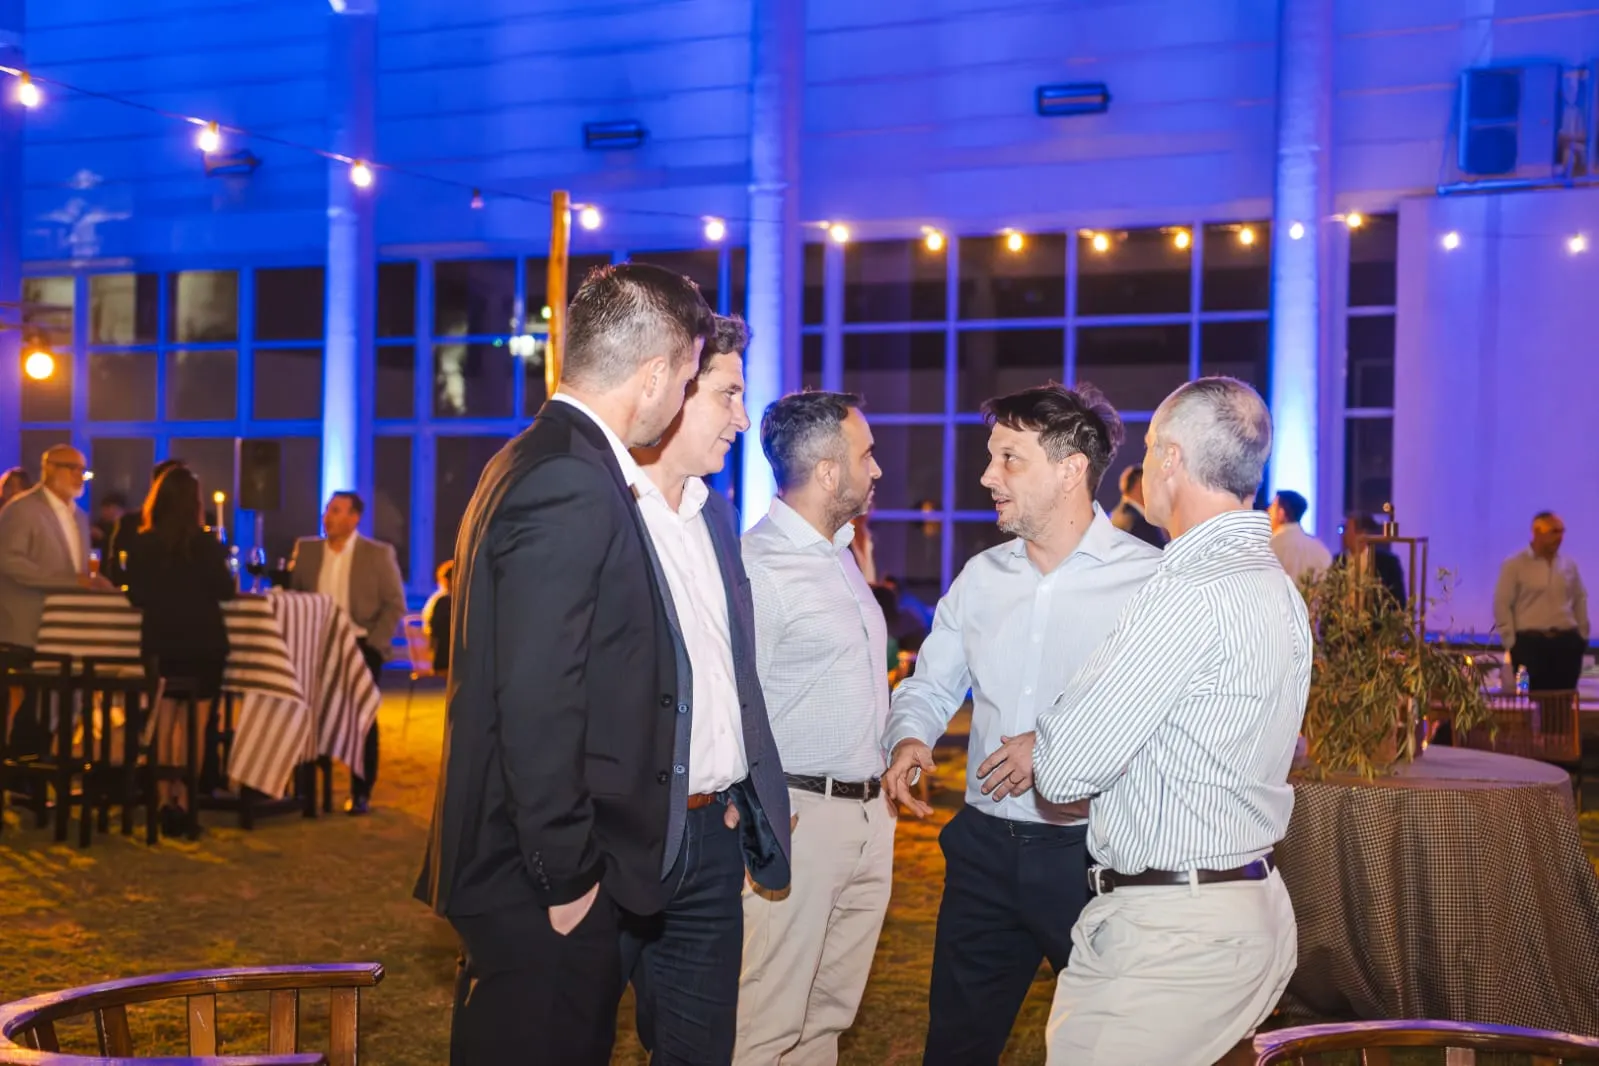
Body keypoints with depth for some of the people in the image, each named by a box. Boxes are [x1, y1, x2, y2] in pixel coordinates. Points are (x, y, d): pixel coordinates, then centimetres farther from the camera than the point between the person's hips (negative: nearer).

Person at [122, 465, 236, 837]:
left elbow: (136, 596, 1)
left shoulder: (141, 544, -4)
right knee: (191, 725, 5)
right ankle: (183, 803, 4)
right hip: (202, 643, -2)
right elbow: (226, 591, -6)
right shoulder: (206, 543, -11)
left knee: (163, 723, 11)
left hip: (159, 642, 2)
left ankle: (164, 803, 10)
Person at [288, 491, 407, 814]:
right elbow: (294, 597, 9)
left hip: (361, 647, -3)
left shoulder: (379, 554, -4)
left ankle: (361, 793, 8)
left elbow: (395, 604, -4)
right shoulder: (305, 548, 6)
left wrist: (372, 644, -12)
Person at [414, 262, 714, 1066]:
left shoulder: (541, 462, 12)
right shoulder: (572, 485, -19)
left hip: (528, 873, 10)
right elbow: (537, 707, -24)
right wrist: (570, 877, -17)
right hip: (543, 885, -10)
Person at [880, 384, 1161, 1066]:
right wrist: (909, 738, -6)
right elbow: (929, 685, 15)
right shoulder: (981, 577, 7)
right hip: (985, 849, 5)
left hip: (1093, 856, -5)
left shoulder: (1148, 579, -11)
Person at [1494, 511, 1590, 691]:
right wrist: (1511, 642, -7)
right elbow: (1502, 605, -3)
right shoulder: (1515, 565, -2)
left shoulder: (1569, 565, 11)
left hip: (1567, 642, 4)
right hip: (1530, 643, -4)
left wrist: (1582, 635, 12)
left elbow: (1580, 600, 19)